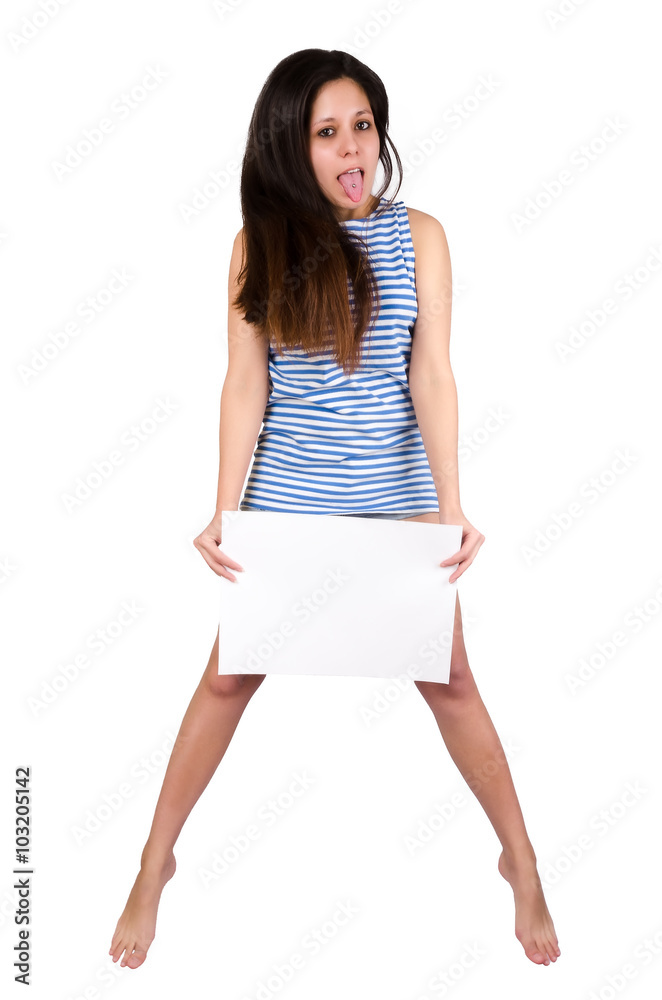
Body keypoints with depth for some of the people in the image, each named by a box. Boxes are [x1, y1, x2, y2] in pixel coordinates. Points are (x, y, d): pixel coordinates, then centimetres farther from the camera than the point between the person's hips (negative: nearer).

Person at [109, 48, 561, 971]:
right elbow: (245, 385, -6)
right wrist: (224, 514, -13)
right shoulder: (261, 243, -3)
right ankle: (155, 865, 24)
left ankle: (521, 863, 26)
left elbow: (431, 378, -7)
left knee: (449, 681, 7)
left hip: (397, 499, 0)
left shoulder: (417, 236, -3)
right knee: (228, 680, 7)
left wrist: (451, 510, -15)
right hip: (285, 499, 0)